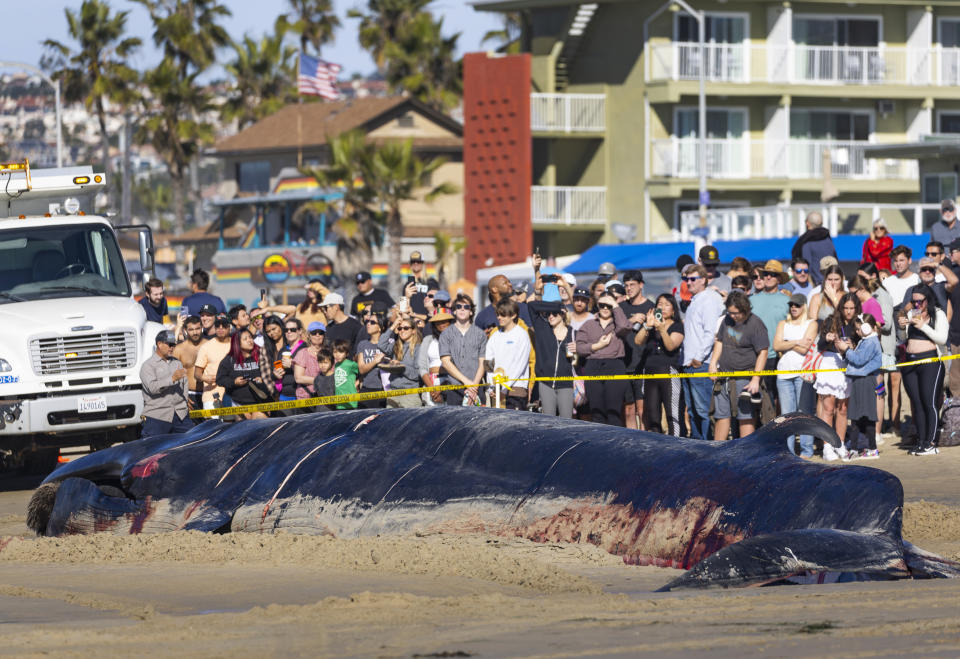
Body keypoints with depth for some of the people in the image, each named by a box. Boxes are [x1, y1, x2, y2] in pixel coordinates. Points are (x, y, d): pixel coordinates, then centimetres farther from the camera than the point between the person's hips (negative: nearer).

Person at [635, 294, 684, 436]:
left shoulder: (677, 326, 4)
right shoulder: (650, 325, 16)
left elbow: (671, 346, -11)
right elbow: (638, 341, 0)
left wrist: (662, 329, -25)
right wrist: (647, 326, -14)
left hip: (669, 372, -5)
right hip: (650, 371, 5)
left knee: (672, 414, -11)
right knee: (652, 415, 4)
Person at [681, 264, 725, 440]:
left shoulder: (709, 300, -9)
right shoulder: (693, 301, 20)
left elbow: (710, 332, -17)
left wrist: (699, 358, -18)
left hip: (701, 364, -10)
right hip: (688, 364, 10)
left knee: (703, 410, -10)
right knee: (693, 410, 11)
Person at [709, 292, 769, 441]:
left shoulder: (755, 325, -12)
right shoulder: (727, 320, 10)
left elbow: (763, 352, -14)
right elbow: (719, 342, 22)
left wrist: (755, 379, -17)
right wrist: (713, 364, 9)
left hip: (744, 377, -7)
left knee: (745, 416, -5)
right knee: (721, 415, 10)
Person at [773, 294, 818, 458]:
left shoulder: (811, 324, 7)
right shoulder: (783, 324, 19)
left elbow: (804, 349, -6)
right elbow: (776, 346, 4)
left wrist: (786, 344, 2)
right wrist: (796, 342, -5)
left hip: (802, 371, -4)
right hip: (784, 372, 4)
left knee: (804, 412, -6)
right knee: (786, 413, 2)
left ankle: (806, 449, -1)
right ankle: (787, 449, 5)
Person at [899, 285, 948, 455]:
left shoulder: (938, 315, 1)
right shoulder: (911, 314, 15)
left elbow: (942, 338, -10)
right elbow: (904, 338, 20)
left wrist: (923, 326, -17)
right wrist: (901, 326, 0)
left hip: (930, 360, -5)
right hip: (910, 362, 5)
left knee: (929, 403, -9)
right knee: (917, 404, 5)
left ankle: (931, 443, -8)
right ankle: (920, 441, 8)